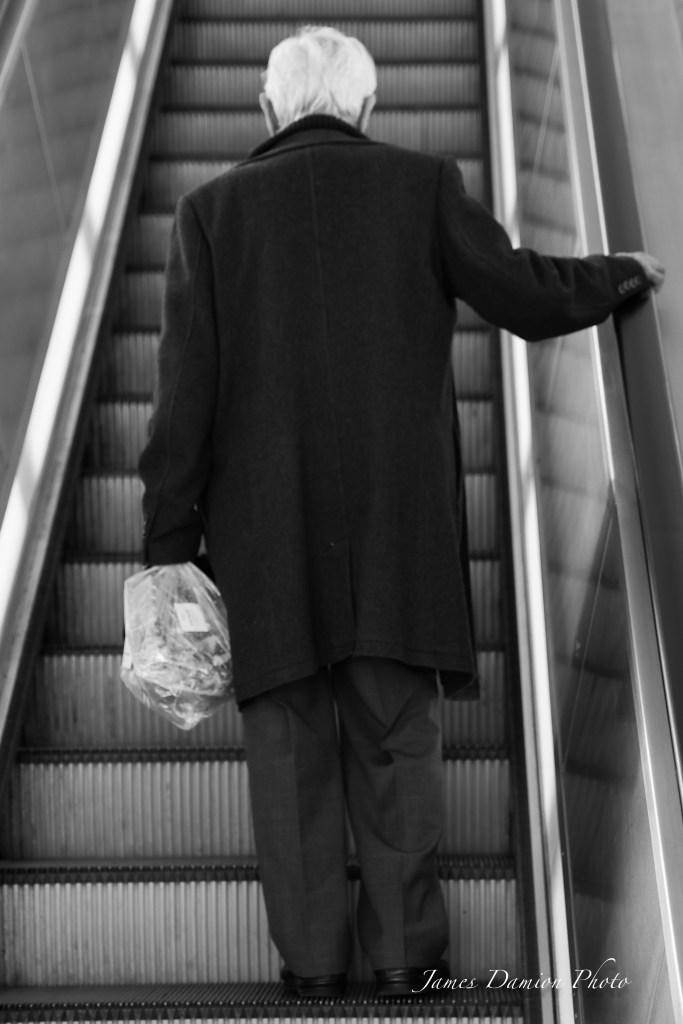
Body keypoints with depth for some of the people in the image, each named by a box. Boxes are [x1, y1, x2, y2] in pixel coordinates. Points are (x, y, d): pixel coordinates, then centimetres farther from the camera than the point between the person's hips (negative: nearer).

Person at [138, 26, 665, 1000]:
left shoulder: (212, 209, 4)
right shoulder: (422, 183, 3)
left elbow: (186, 389, -1)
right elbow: (523, 295, 0)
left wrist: (170, 545, 1)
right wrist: (623, 274, 20)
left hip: (267, 528, 0)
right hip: (398, 520, 0)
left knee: (290, 740, 8)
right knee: (397, 735, 8)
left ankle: (311, 955, 12)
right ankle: (405, 948, 12)